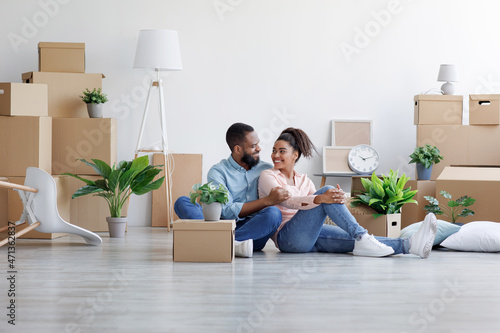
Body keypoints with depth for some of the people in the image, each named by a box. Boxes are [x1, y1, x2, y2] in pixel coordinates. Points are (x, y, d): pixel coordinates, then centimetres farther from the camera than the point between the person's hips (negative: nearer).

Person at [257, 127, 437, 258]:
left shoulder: (304, 180, 23)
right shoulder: (267, 176, 4)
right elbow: (286, 200, -16)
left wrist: (338, 199, -19)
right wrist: (320, 198, -33)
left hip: (311, 235, 6)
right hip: (287, 237, -5)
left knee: (353, 238, -19)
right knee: (326, 190, -24)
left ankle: (409, 244, -34)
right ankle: (362, 238, -32)